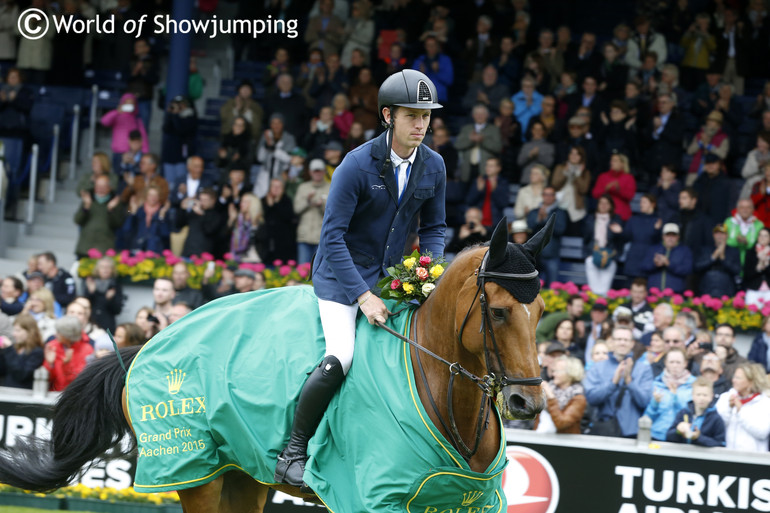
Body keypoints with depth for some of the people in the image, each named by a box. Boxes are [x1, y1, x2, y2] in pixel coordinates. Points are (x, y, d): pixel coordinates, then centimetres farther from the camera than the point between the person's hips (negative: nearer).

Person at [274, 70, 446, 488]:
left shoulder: (433, 166, -1)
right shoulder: (357, 164, -18)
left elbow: (434, 227, 12)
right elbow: (333, 237, -18)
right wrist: (363, 296, -23)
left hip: (394, 276, 6)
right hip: (342, 276, -6)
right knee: (340, 357, -26)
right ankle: (293, 451, -11)